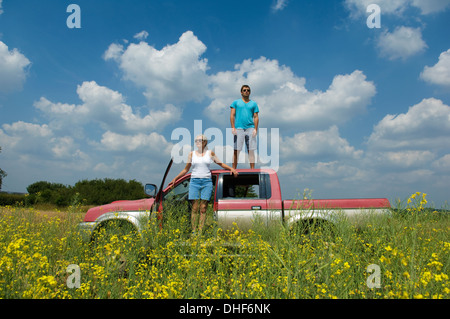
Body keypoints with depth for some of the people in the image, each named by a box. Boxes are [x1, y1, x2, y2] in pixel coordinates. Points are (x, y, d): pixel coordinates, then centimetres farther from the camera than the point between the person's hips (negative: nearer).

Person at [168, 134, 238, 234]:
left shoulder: (210, 153, 8)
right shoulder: (192, 154, 9)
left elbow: (221, 164, 16)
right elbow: (186, 169, 17)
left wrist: (231, 168, 1)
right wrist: (175, 178, 14)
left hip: (207, 182, 0)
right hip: (194, 181, 0)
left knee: (203, 208, -3)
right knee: (195, 208, -3)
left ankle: (200, 231, -1)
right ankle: (193, 231, 0)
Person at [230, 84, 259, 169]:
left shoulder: (253, 104, 16)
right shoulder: (236, 102, 13)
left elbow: (256, 117, 11)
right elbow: (232, 115, 6)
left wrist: (255, 129, -2)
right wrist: (233, 128, -5)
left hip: (250, 128, 1)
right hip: (238, 129, -1)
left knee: (251, 151, -1)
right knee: (236, 150, -4)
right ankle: (233, 169, -1)